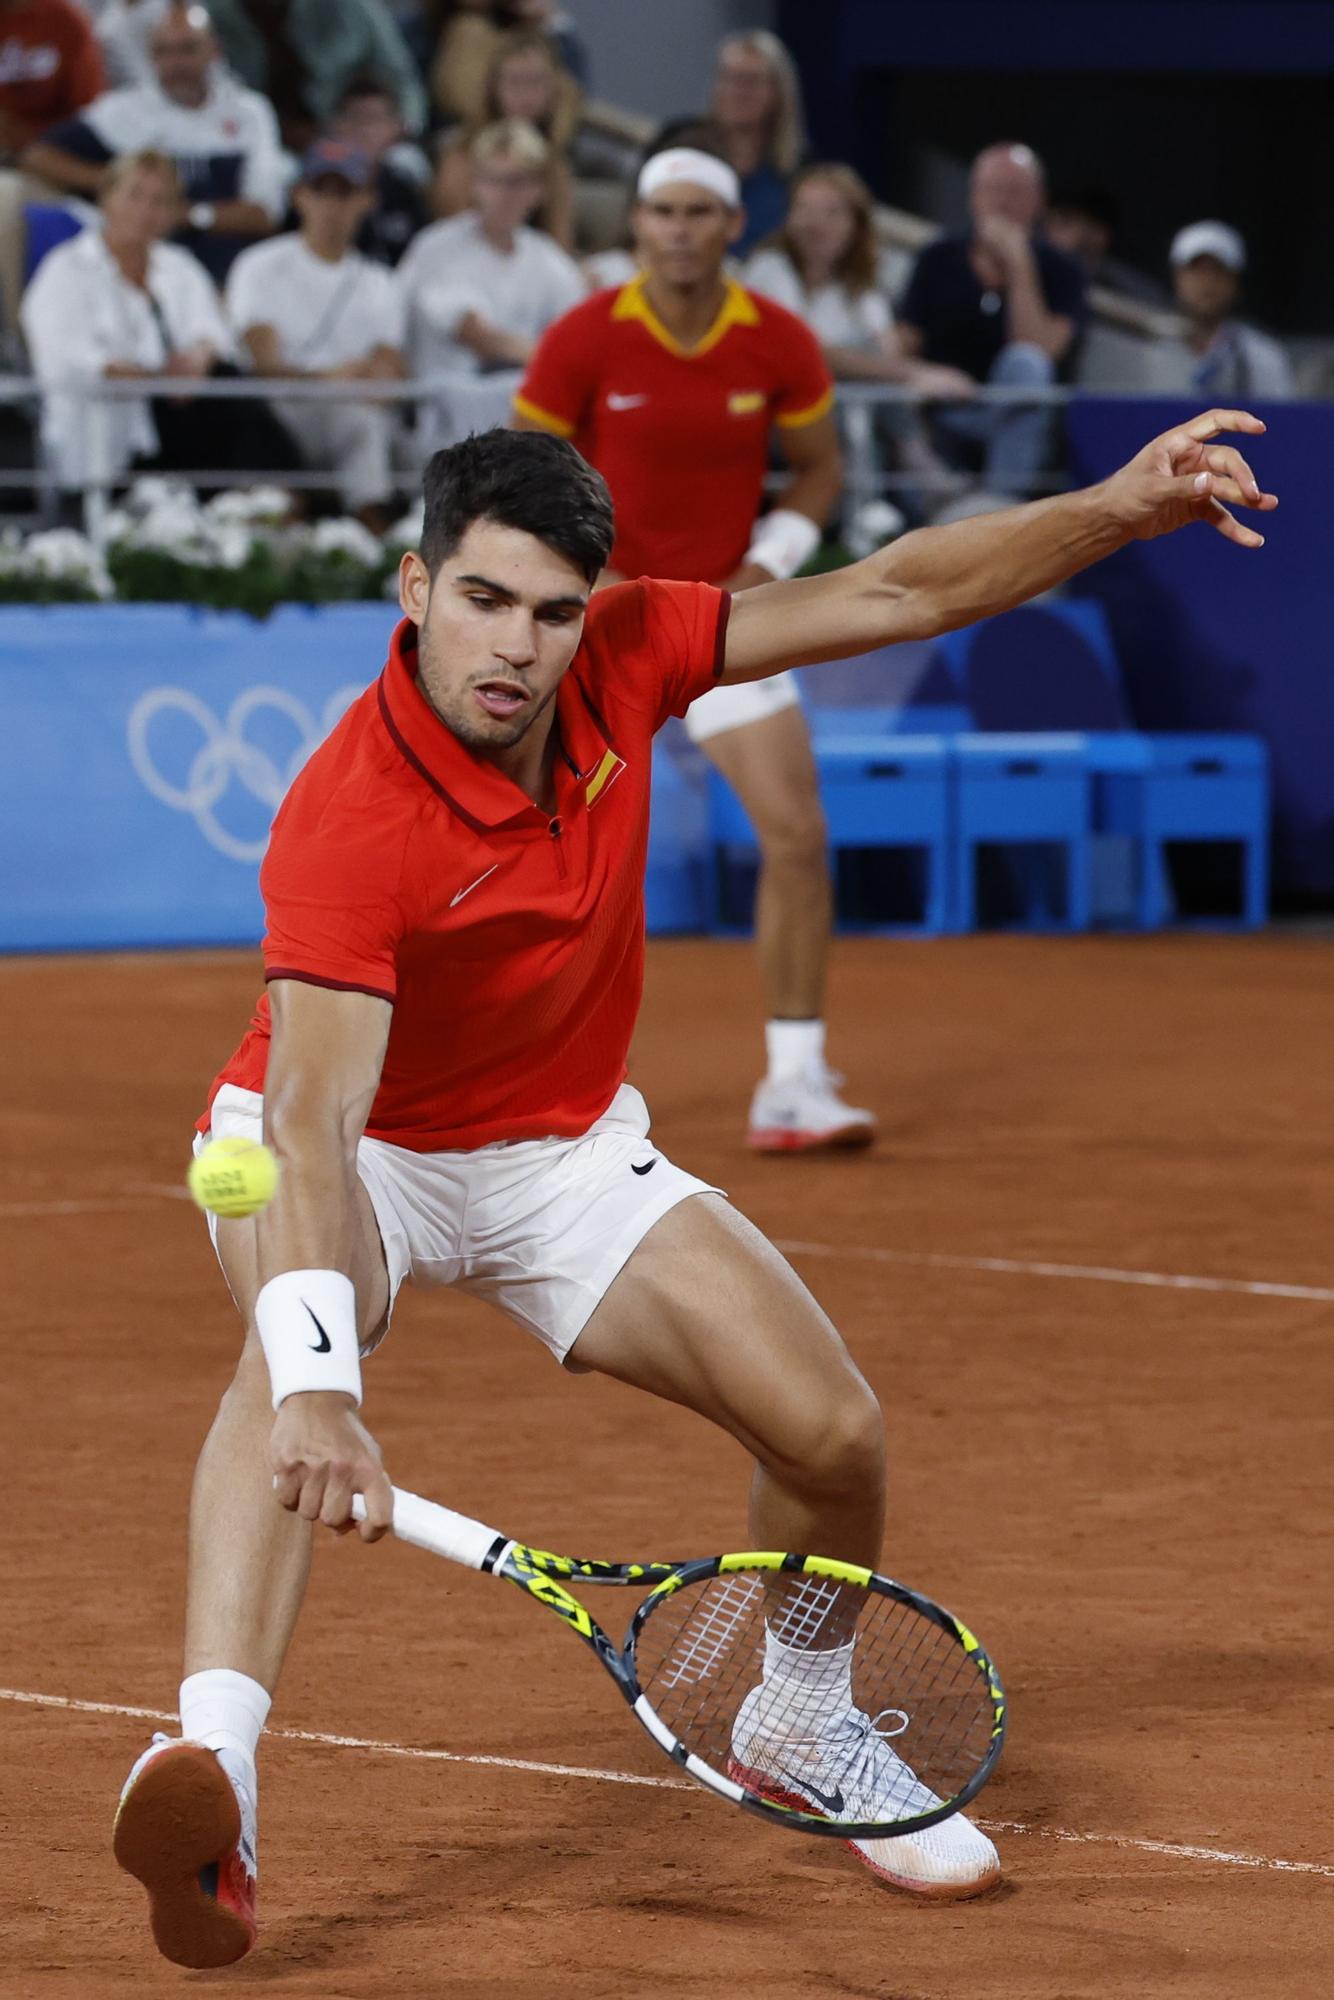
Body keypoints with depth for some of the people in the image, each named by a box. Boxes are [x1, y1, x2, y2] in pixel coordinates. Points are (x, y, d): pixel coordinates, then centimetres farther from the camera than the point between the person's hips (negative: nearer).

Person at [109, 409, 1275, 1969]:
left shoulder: (620, 658, -17)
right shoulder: (345, 827, -35)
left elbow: (891, 597, -6)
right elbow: (315, 1121, -45)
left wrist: (1120, 507, -15)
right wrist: (320, 1383, -59)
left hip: (562, 1151, 6)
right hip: (348, 1150, -5)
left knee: (831, 1431, -6)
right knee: (296, 1340, -40)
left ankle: (805, 1725, 27)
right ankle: (210, 1764, -57)